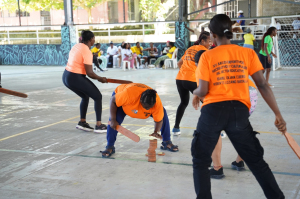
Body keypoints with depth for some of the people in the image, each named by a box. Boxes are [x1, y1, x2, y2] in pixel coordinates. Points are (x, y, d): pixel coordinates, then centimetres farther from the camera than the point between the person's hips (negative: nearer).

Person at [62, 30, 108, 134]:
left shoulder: (77, 46, 10)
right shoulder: (87, 51, -16)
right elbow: (89, 73, -18)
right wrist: (100, 79, -3)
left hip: (66, 77, 9)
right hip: (75, 78, -9)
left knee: (85, 97, 26)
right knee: (98, 97, 2)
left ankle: (82, 122, 28)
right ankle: (99, 125, 2)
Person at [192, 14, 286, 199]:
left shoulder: (207, 56, 0)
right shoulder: (248, 53, 6)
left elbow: (202, 91, -5)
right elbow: (262, 85, 2)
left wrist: (194, 93, 19)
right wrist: (278, 115, 4)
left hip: (213, 110, -2)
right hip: (239, 111, 2)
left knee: (200, 161, 15)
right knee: (256, 160, 16)